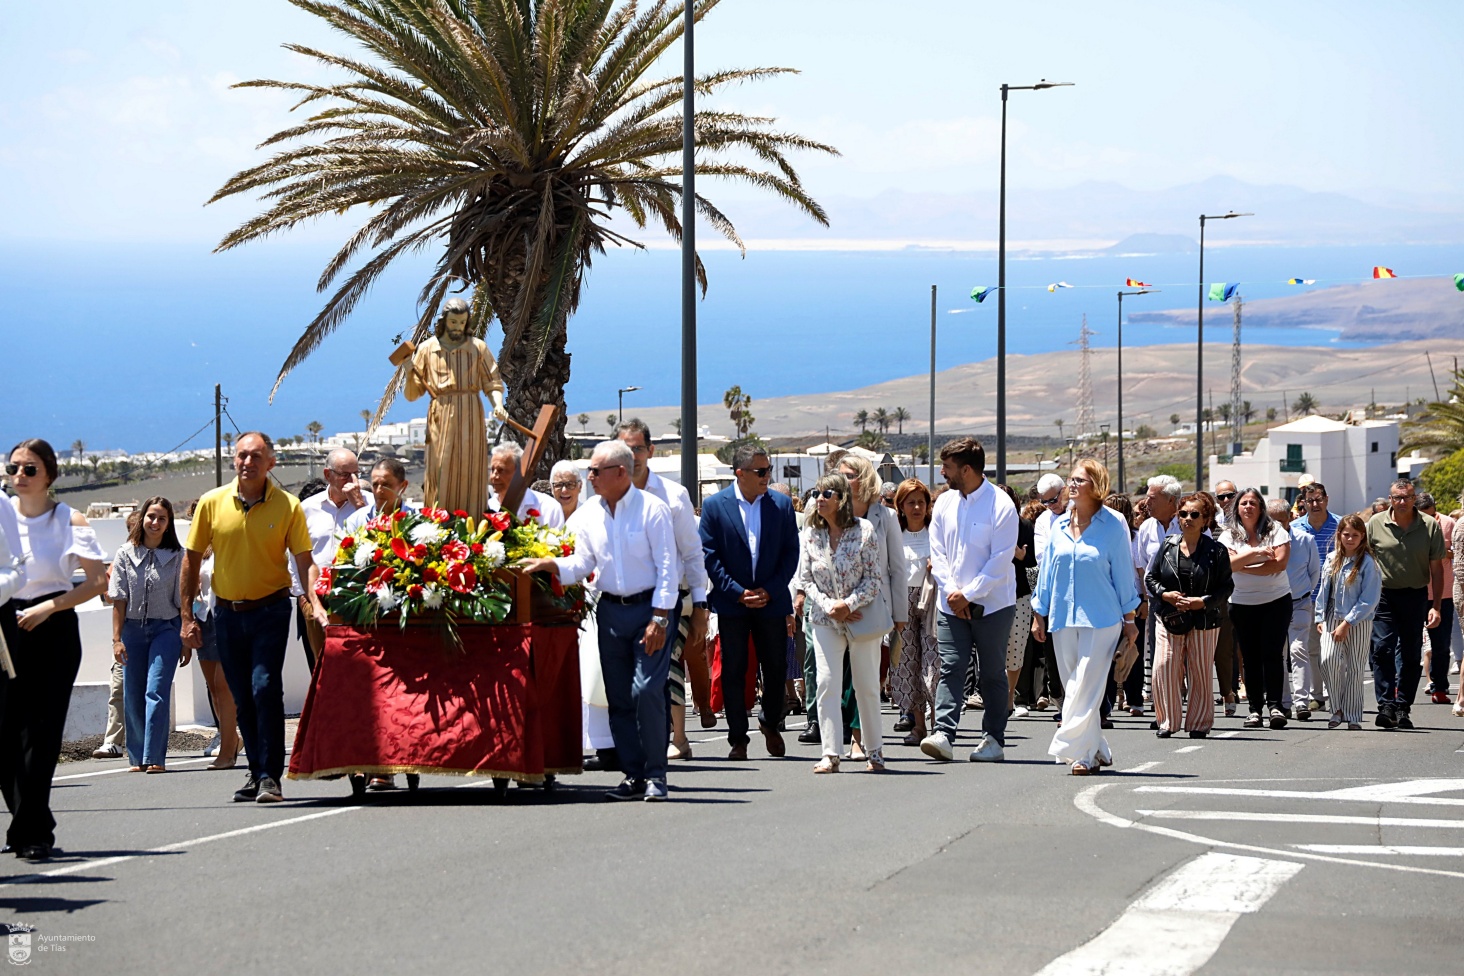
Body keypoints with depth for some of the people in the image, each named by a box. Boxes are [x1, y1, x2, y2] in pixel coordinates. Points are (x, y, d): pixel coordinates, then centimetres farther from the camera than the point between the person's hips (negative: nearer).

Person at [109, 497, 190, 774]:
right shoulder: (125, 555, 4)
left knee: (156, 692, -13)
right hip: (133, 628, 2)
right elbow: (118, 600, 4)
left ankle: (155, 757, -13)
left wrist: (187, 642, 1)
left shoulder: (177, 556, 2)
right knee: (133, 696, 3)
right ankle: (138, 757, 12)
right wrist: (117, 638, -2)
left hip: (166, 628, -2)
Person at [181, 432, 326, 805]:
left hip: (270, 609, -3)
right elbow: (192, 560, 6)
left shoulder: (287, 506, -6)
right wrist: (187, 616, 3)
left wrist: (315, 604, -20)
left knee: (265, 688, -15)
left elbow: (304, 561, -5)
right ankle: (257, 771, 21)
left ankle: (270, 777, -10)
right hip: (227, 612, 3)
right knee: (243, 698, 9)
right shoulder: (212, 503, -1)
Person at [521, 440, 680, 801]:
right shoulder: (588, 514, 7)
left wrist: (659, 619, -15)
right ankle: (633, 775, 13)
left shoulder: (652, 509, -8)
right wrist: (549, 565, -11)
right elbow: (581, 564, 8)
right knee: (618, 697, 6)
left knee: (647, 690, -13)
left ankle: (656, 775, -5)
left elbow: (667, 568, -9)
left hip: (649, 608, -6)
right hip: (610, 609, 6)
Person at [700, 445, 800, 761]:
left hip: (772, 601, 1)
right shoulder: (715, 506, -2)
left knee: (776, 668, 6)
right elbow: (709, 556, -4)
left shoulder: (781, 505, 3)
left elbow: (791, 552, 3)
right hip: (732, 604, -1)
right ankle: (738, 739, 8)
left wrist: (770, 591, -8)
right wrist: (738, 593, -11)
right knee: (733, 671, 1)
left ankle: (770, 723, 30)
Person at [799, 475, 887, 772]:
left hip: (862, 616, -2)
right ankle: (830, 754, -9)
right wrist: (829, 606, -10)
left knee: (867, 686, 6)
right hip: (826, 620, 2)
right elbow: (805, 579, 4)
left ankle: (874, 751, 19)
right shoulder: (811, 534, 2)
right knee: (826, 684, -9)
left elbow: (875, 577, -6)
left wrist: (849, 604, -16)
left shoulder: (864, 530, -7)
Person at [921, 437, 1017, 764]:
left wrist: (968, 594, -15)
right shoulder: (944, 503, 8)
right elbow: (937, 553, 7)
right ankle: (943, 734, -16)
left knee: (993, 673, 4)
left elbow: (1000, 561, -13)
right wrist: (952, 591, -7)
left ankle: (993, 739, 11)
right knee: (951, 668, -7)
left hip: (992, 605, -4)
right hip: (952, 605, 4)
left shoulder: (1000, 505, -9)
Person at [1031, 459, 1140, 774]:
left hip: (1101, 618, -5)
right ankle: (1096, 752, 16)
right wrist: (1039, 614, 14)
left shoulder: (1113, 525, -4)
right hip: (1063, 616, 5)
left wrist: (1129, 618, 2)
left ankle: (1074, 749, -10)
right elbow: (1047, 570, 15)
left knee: (1086, 686, -10)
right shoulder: (1059, 525, 9)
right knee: (1074, 687, 7)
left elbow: (1123, 572, 0)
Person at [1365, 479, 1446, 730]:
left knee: (1411, 654, 4)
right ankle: (1386, 705, -13)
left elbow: (1437, 568, 1)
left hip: (1415, 596, 1)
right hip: (1383, 594, -1)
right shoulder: (1376, 524, -1)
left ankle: (1402, 707, 12)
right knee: (1383, 650, -12)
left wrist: (1435, 606, -4)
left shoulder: (1430, 526, -2)